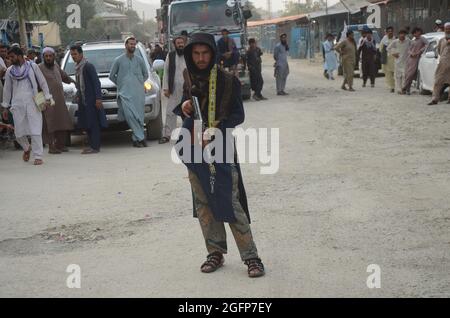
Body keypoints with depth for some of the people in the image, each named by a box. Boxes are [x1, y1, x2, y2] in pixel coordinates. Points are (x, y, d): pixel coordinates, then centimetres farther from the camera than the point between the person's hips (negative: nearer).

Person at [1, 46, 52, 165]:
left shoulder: (32, 66, 3)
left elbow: (42, 82, 6)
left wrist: (47, 98, -1)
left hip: (32, 103, -3)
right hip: (17, 104, 3)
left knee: (35, 130, -9)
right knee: (19, 132, 2)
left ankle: (38, 156, -4)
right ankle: (27, 148, 30)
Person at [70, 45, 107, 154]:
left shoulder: (88, 66, -11)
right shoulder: (77, 68, 14)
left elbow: (96, 82, -15)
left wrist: (98, 98, -20)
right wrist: (78, 94, 14)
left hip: (91, 100, -9)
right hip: (83, 100, 9)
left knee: (94, 124, -7)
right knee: (86, 124, 9)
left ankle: (95, 147, -7)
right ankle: (92, 145, 15)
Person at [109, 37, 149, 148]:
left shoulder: (139, 60, 12)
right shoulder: (119, 60, 6)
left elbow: (146, 74, 23)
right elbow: (111, 76, 13)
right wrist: (121, 84, 11)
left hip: (139, 93, 2)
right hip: (125, 93, -2)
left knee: (139, 116, -1)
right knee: (130, 115, -17)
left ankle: (136, 139, 5)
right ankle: (140, 137, -17)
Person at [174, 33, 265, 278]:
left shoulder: (227, 80, -6)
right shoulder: (185, 78, 4)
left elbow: (238, 115, -4)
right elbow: (176, 107, 16)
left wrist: (218, 127, -20)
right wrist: (183, 108, -8)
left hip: (221, 148, -4)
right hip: (194, 148, 4)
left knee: (230, 203, -7)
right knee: (203, 204, 9)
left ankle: (251, 256, 0)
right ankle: (215, 253, 21)